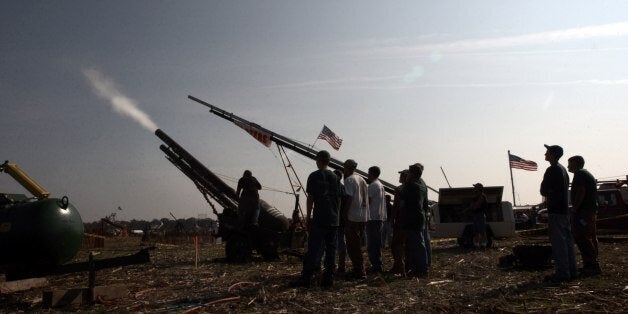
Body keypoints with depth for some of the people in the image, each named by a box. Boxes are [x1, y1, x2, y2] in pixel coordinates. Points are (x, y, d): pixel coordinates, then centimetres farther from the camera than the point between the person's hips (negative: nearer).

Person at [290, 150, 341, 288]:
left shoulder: (314, 176, -2)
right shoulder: (334, 177, 12)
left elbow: (310, 197, -5)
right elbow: (338, 198, 11)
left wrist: (308, 215, 2)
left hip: (319, 218, -5)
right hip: (333, 219, 5)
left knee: (313, 248, -5)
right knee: (331, 248, 7)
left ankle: (306, 278, -5)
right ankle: (328, 278, 8)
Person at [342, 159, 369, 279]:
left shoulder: (349, 180, -9)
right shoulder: (362, 180, 16)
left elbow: (349, 198, -18)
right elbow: (366, 198, 16)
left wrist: (344, 214, -15)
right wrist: (365, 213, 18)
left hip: (353, 217, -9)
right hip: (363, 217, 9)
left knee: (353, 247, -3)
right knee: (358, 246, 17)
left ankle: (359, 272, -2)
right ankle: (360, 271, 22)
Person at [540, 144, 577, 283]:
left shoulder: (552, 170, -14)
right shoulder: (563, 169, 16)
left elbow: (543, 190, -13)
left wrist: (548, 193, 6)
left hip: (555, 211, -10)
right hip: (564, 209, 10)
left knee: (558, 241, -8)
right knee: (567, 239, 12)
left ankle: (562, 272, -7)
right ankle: (571, 270, 18)